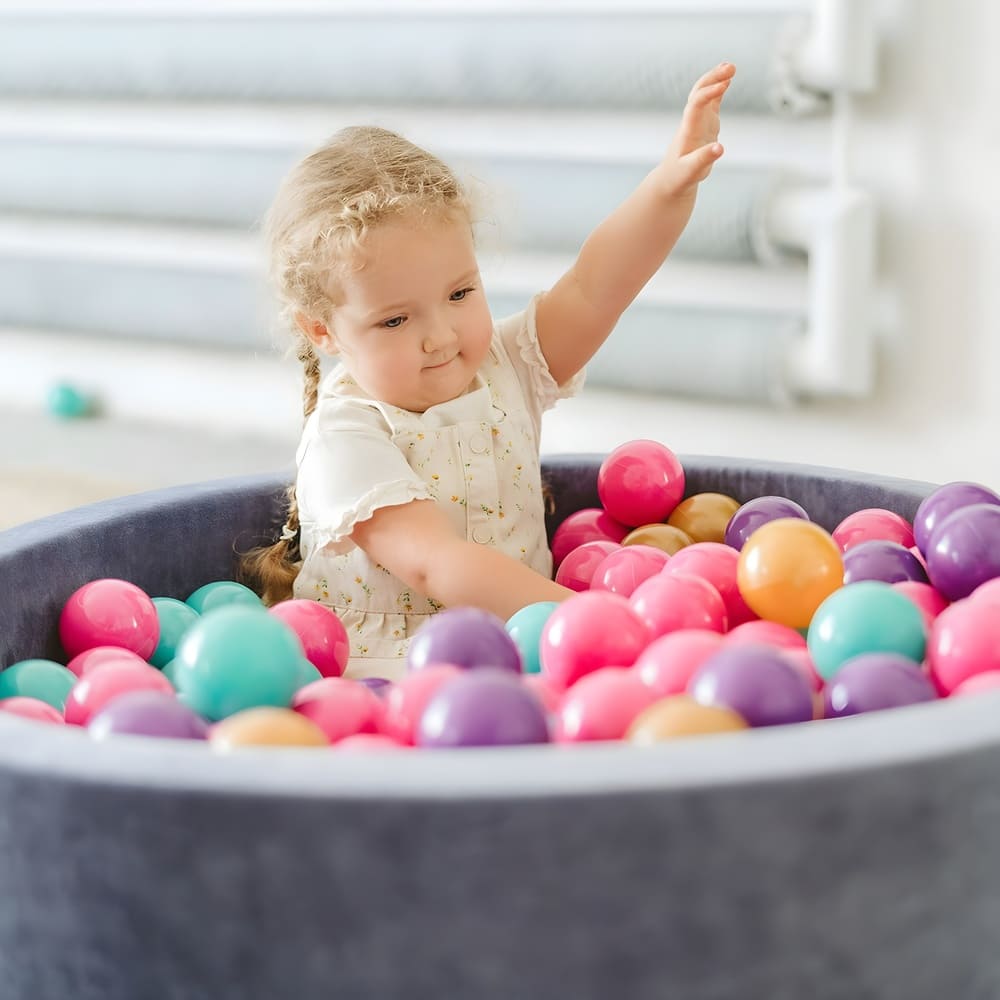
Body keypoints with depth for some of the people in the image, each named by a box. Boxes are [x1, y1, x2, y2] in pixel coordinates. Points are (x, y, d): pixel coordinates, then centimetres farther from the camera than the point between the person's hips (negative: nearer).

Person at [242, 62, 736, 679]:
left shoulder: (505, 368, 5)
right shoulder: (345, 440, -16)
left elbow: (591, 290, -5)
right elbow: (433, 564, -27)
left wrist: (671, 188, -23)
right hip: (386, 669, -4)